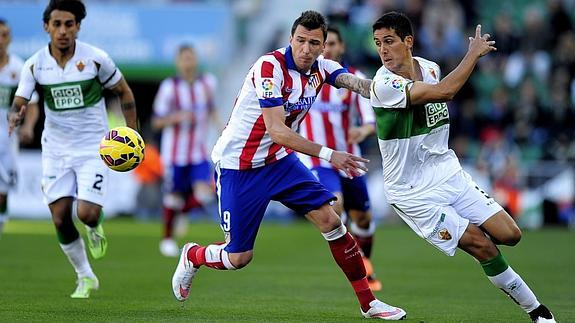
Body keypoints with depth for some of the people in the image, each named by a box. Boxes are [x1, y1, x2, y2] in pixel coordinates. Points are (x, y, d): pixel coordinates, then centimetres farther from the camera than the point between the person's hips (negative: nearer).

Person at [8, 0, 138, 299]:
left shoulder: (96, 59, -11)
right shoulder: (34, 65, -6)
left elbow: (124, 92, 2)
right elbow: (18, 104, -7)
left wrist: (132, 134, -1)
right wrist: (15, 116, -32)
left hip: (93, 146, -2)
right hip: (55, 148, 2)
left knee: (87, 213, -18)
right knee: (60, 218, -2)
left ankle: (95, 229, 21)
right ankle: (85, 278, 18)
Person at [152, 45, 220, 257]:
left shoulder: (207, 83, 4)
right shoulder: (169, 87, -10)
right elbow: (157, 122, -8)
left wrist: (218, 123, 5)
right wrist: (178, 117, -23)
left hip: (199, 153, 3)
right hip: (175, 153, -3)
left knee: (204, 195, -12)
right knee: (173, 197, 5)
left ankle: (181, 211, 20)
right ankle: (167, 238, 27)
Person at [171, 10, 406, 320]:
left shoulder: (320, 67, -4)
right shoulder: (270, 66, -24)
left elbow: (355, 82, -24)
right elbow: (277, 131, -29)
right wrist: (328, 154, -34)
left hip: (279, 160, 6)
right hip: (238, 167, -6)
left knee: (329, 220, -6)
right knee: (238, 258, -1)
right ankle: (192, 256, 33)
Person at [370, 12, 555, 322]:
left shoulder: (430, 67, 3)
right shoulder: (384, 84, -22)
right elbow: (444, 91, -33)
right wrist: (474, 52, -23)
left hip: (449, 174, 6)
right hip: (414, 192, -6)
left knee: (508, 234, -5)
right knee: (483, 247, -12)